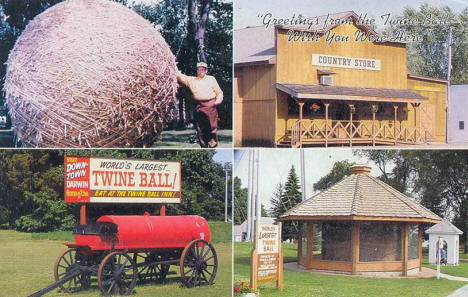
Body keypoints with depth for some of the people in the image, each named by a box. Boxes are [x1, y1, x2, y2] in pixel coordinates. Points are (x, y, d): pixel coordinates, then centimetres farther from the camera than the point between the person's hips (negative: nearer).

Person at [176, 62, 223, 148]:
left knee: (212, 127, -7)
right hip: (199, 106, 2)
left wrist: (218, 100, -2)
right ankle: (203, 146, 9)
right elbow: (180, 76, 8)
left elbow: (219, 92, 14)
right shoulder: (192, 80, 15)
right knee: (200, 129, 2)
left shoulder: (211, 79, 13)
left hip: (211, 105, -2)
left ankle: (213, 146, -5)